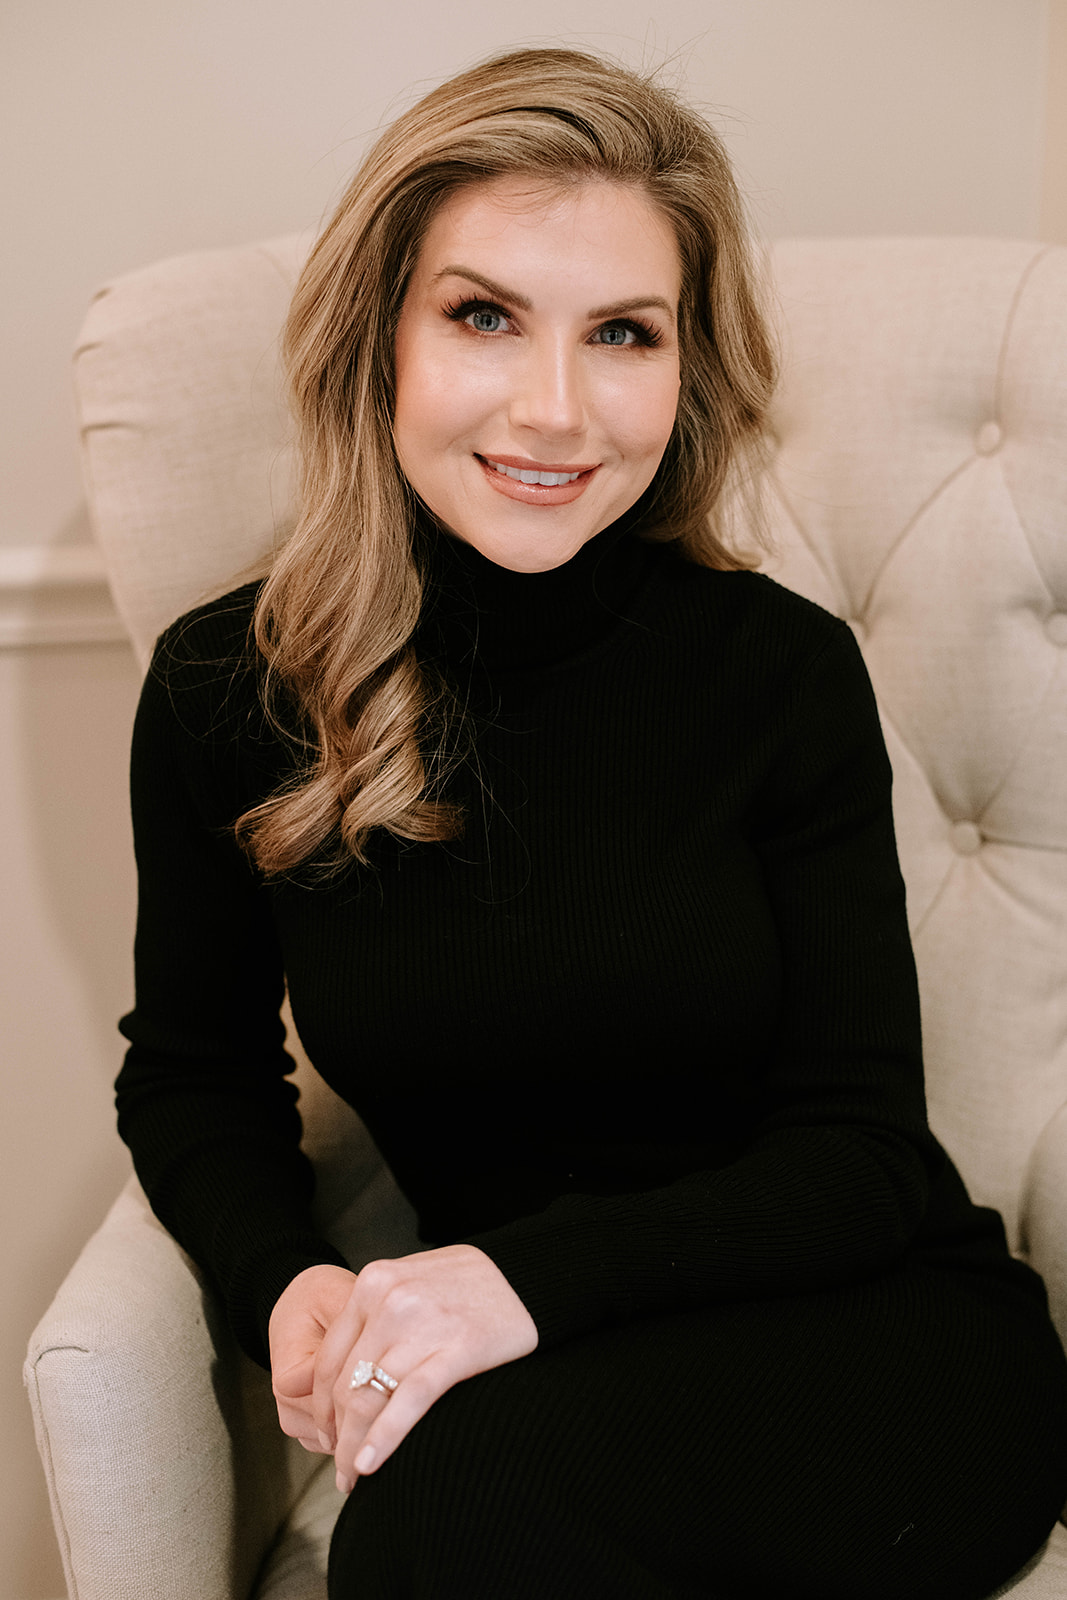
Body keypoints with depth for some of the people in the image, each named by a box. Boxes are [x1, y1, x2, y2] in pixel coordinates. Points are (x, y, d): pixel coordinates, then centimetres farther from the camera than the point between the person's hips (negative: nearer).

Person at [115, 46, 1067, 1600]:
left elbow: (861, 1154, -8)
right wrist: (283, 1283, -11)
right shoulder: (223, 688, -4)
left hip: (887, 1350, -2)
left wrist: (534, 1278, -24)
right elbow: (192, 1070, 10)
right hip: (540, 1378, 2)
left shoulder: (785, 670, -10)